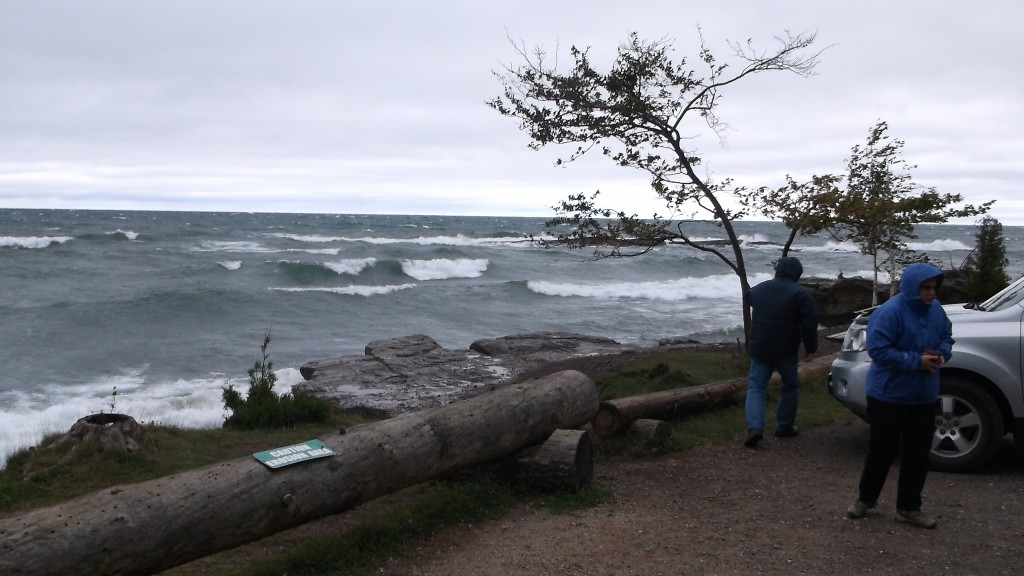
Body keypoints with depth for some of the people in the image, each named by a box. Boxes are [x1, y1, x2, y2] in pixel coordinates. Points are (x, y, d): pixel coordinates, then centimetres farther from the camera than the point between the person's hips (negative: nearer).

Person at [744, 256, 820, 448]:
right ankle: (784, 427, 20)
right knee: (790, 387, 16)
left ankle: (754, 427, -14)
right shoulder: (800, 293, -9)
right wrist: (811, 348, -3)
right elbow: (809, 324, -14)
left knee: (755, 387, 4)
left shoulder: (758, 289, 8)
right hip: (786, 350, -3)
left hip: (759, 348, 3)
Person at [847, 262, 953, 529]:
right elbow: (879, 350, -23)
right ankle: (866, 498, 25)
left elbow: (947, 337, 17)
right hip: (890, 395, -7)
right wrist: (917, 361, -23)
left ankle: (909, 508, 23)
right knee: (883, 450, 3)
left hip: (924, 397, 7)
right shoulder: (890, 312, -19)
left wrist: (941, 354, -6)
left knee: (918, 453, 10)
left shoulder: (936, 310, 3)